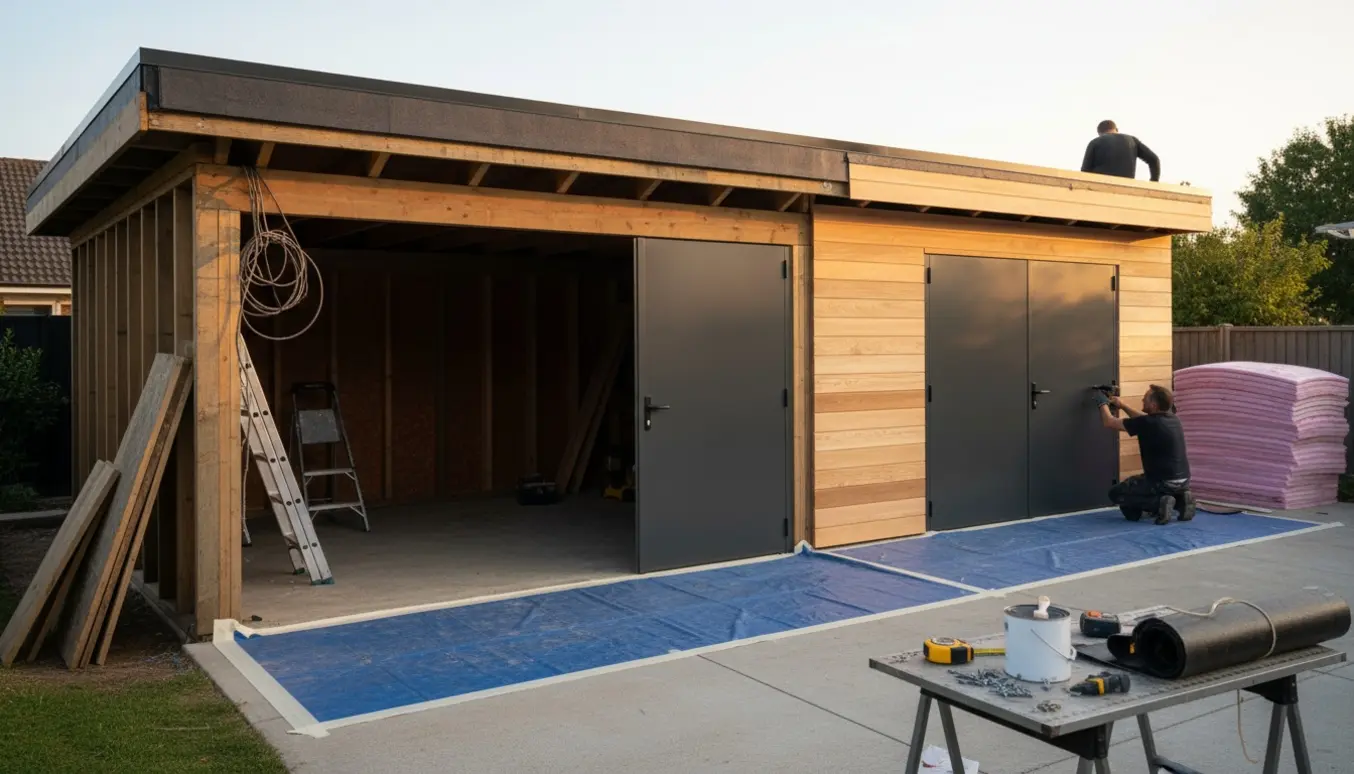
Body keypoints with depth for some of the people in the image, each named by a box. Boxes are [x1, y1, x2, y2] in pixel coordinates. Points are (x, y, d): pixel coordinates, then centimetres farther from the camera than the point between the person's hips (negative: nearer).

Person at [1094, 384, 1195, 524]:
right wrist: (1123, 406, 31)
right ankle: (1179, 500, 12)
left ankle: (1159, 503, -9)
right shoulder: (1172, 419, 6)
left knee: (1116, 493, 7)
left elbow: (1109, 422, -7)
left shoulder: (1148, 423, -18)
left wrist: (1103, 403, 10)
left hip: (1164, 483, -8)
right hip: (1182, 481, 8)